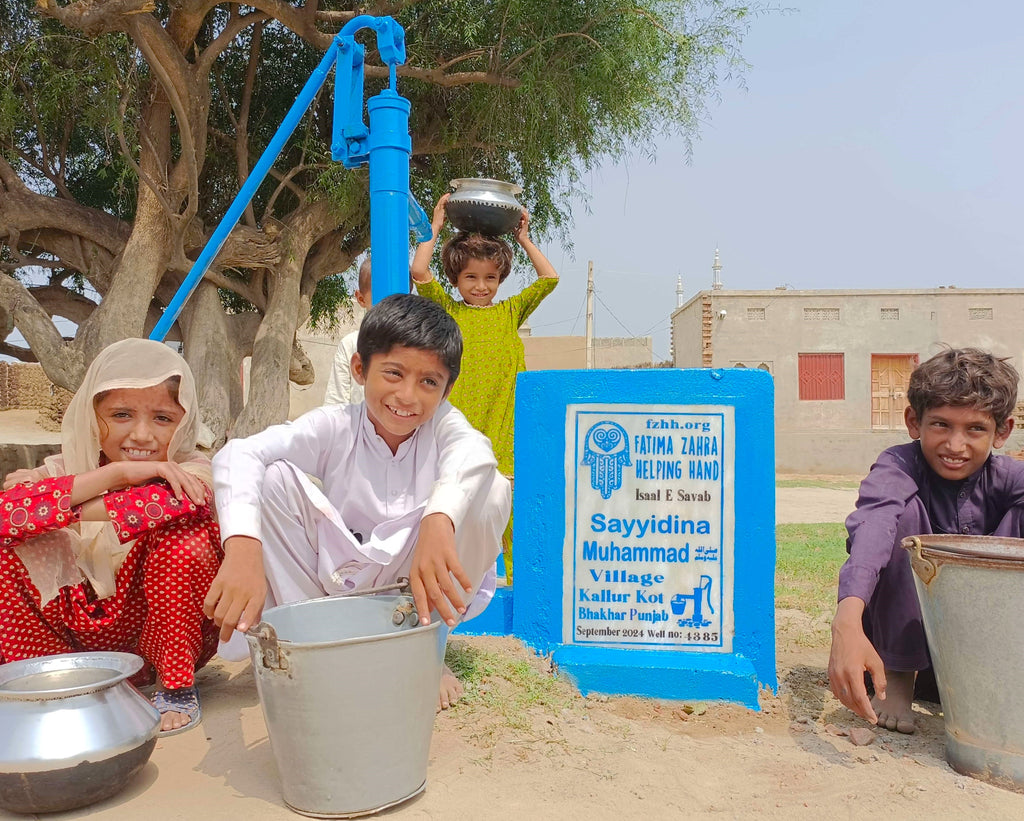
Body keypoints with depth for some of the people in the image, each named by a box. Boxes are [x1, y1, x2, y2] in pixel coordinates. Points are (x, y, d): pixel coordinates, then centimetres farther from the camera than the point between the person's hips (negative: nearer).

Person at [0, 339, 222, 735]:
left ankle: (177, 687, -14)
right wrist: (115, 474, -33)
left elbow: (178, 499, -40)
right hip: (79, 638, 3)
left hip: (161, 639, -3)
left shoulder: (188, 474, -14)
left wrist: (70, 509, -29)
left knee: (181, 536, -29)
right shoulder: (65, 470, -6)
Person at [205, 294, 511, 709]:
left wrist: (437, 520, -62)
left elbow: (474, 452, -40)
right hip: (337, 579, 0)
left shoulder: (442, 422, -13)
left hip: (424, 586, 0)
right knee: (274, 478, -20)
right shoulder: (336, 427, -13)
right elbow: (239, 454, -30)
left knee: (491, 488, -26)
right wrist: (243, 549, -50)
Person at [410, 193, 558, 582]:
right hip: (457, 422, -1)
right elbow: (419, 272, 0)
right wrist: (435, 226, 9)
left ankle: (512, 573, 9)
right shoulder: (448, 310, 12)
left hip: (502, 423, 1)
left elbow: (549, 278, 12)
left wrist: (523, 238, 18)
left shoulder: (510, 311, 16)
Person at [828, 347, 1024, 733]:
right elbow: (871, 527, -44)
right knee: (905, 509, -29)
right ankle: (898, 674, -14)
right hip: (904, 624, -3)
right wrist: (847, 621, -63)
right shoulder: (899, 467, -24)